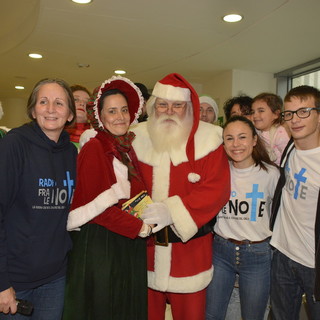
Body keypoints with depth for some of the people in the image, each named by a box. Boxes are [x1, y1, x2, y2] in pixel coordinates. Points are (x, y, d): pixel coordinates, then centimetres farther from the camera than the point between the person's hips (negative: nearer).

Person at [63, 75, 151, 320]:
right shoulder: (94, 148, -12)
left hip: (131, 245, 7)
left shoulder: (129, 149, 11)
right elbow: (92, 205, -18)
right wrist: (139, 227, -16)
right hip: (100, 243, -7)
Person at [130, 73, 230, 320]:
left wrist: (173, 211, -24)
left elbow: (217, 190, -15)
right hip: (145, 245, 3)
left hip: (190, 245, -2)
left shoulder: (207, 139, -7)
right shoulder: (138, 137, 3)